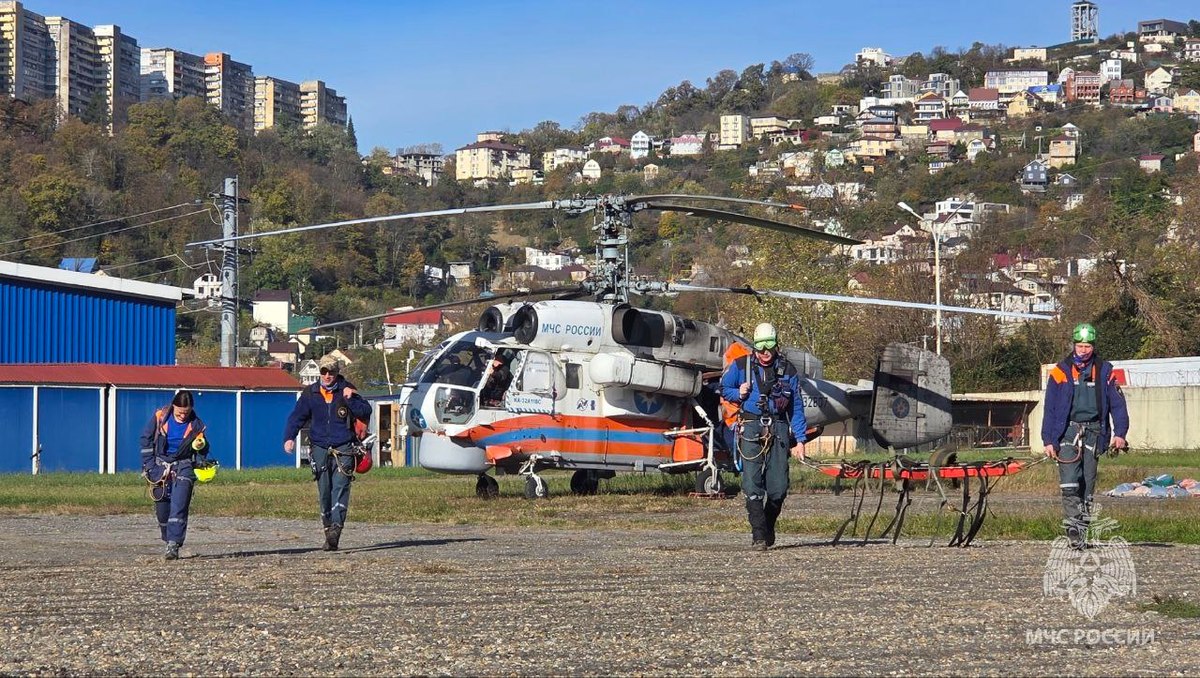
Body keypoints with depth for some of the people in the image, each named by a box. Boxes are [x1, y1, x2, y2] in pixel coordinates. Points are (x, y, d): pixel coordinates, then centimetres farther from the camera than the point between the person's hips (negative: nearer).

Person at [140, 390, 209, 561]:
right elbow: (146, 439, 3)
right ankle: (168, 539, 25)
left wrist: (202, 462, -12)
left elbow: (202, 450, 7)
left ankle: (173, 545, -16)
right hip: (160, 465, 2)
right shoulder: (160, 417, -5)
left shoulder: (196, 425, -5)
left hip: (183, 466, -2)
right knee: (162, 508, 6)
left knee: (179, 508, -13)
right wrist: (148, 464, -1)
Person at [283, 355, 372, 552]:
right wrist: (289, 437, -6)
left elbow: (366, 412, -2)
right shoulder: (310, 394, 7)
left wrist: (350, 399, -16)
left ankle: (336, 527, -25)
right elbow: (297, 417, 8)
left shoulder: (347, 390, 3)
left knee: (340, 488, -16)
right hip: (320, 449, 3)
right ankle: (328, 530, 13)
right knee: (324, 493, 5)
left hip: (343, 449, -3)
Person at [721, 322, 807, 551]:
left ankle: (768, 527, 23)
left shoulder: (788, 370, 8)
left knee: (778, 487, -1)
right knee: (753, 486, -10)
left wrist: (799, 440, 4)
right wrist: (739, 393, -4)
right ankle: (758, 536, -8)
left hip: (778, 430, 1)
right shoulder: (741, 366, 6)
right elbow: (724, 389, 19)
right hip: (751, 428, -1)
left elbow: (797, 408, 10)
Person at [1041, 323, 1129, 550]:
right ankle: (1072, 529, -18)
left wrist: (1120, 433, -5)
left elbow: (1117, 403, 8)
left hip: (1093, 433, 2)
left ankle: (1082, 530, 11)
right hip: (1068, 431, -2)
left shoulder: (1104, 371, 7)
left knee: (1087, 486, 4)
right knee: (1069, 483, -16)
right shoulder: (1060, 372, 4)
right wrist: (1048, 440, -2)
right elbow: (1050, 409, 4)